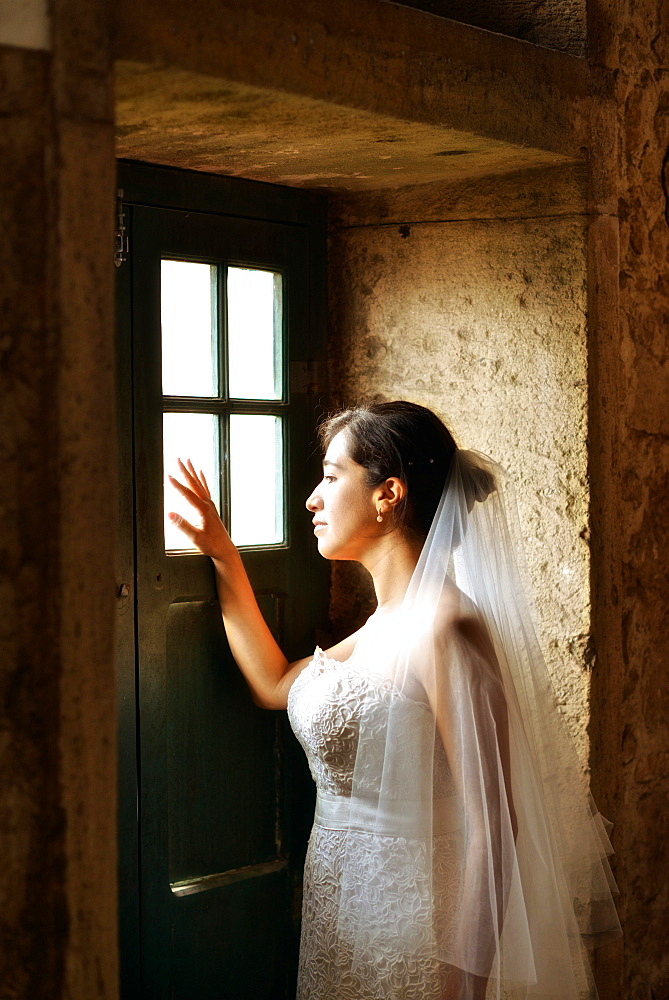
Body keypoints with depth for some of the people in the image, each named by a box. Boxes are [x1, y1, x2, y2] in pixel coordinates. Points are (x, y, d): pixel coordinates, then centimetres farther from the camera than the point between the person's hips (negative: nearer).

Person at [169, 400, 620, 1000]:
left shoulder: (444, 626, -20)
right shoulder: (387, 624, 9)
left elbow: (493, 823, -22)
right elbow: (274, 686, 25)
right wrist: (224, 557, 21)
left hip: (408, 928, -9)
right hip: (346, 915, 9)